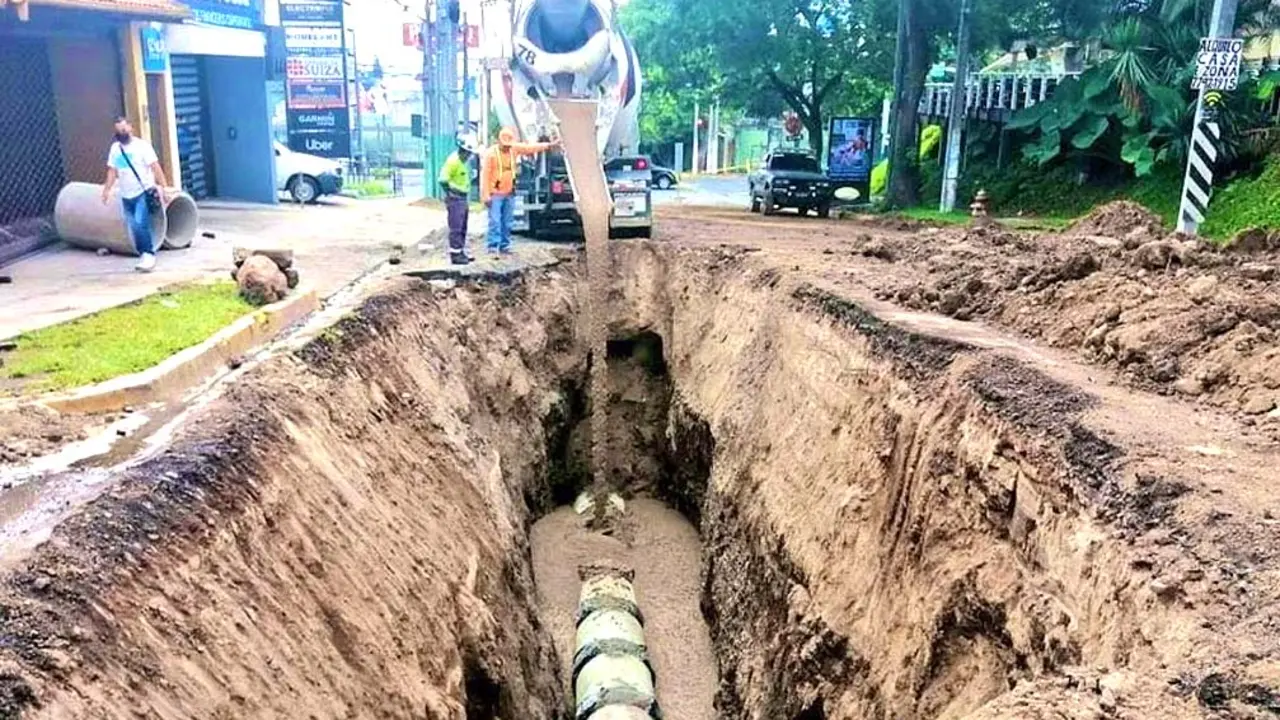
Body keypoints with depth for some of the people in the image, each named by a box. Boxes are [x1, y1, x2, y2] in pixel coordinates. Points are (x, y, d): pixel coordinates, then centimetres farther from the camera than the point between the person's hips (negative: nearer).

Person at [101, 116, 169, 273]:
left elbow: (155, 167, -9)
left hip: (144, 192, -6)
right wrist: (107, 189, 3)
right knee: (134, 228, 6)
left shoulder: (142, 145, -5)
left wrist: (162, 188, -16)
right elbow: (112, 171, 13)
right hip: (126, 196, 6)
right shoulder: (115, 148, 12)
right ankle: (144, 256, 16)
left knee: (141, 224, -19)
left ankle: (149, 255, -9)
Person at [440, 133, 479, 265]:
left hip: (463, 198, 10)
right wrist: (450, 195, -14)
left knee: (462, 228, 15)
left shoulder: (465, 161, 12)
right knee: (456, 228, -8)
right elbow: (443, 180, -19)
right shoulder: (453, 161, -17)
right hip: (455, 199, -10)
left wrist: (466, 194, 15)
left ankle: (461, 252, 23)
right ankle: (455, 255, -5)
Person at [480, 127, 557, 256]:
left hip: (509, 193, 6)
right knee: (495, 221, -9)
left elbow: (530, 147, 6)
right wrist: (486, 195, -17)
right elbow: (485, 175, -14)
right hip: (495, 193, -6)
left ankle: (505, 245, 17)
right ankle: (493, 246, -5)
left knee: (507, 222, 9)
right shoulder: (491, 153, -13)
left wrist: (548, 145, -2)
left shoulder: (514, 149, 3)